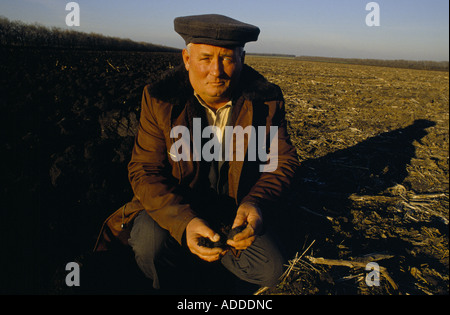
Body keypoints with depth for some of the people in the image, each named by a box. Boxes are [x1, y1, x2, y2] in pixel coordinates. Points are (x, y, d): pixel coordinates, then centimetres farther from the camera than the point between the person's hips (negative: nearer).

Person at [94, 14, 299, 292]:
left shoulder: (266, 100, -13)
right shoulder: (160, 99, -16)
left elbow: (284, 160, -6)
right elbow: (145, 171, -16)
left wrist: (255, 202, -28)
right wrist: (184, 222, -35)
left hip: (235, 211, 2)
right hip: (173, 208, -1)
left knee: (271, 271, -13)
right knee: (150, 244, -30)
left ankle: (214, 246, 18)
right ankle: (162, 288, 8)